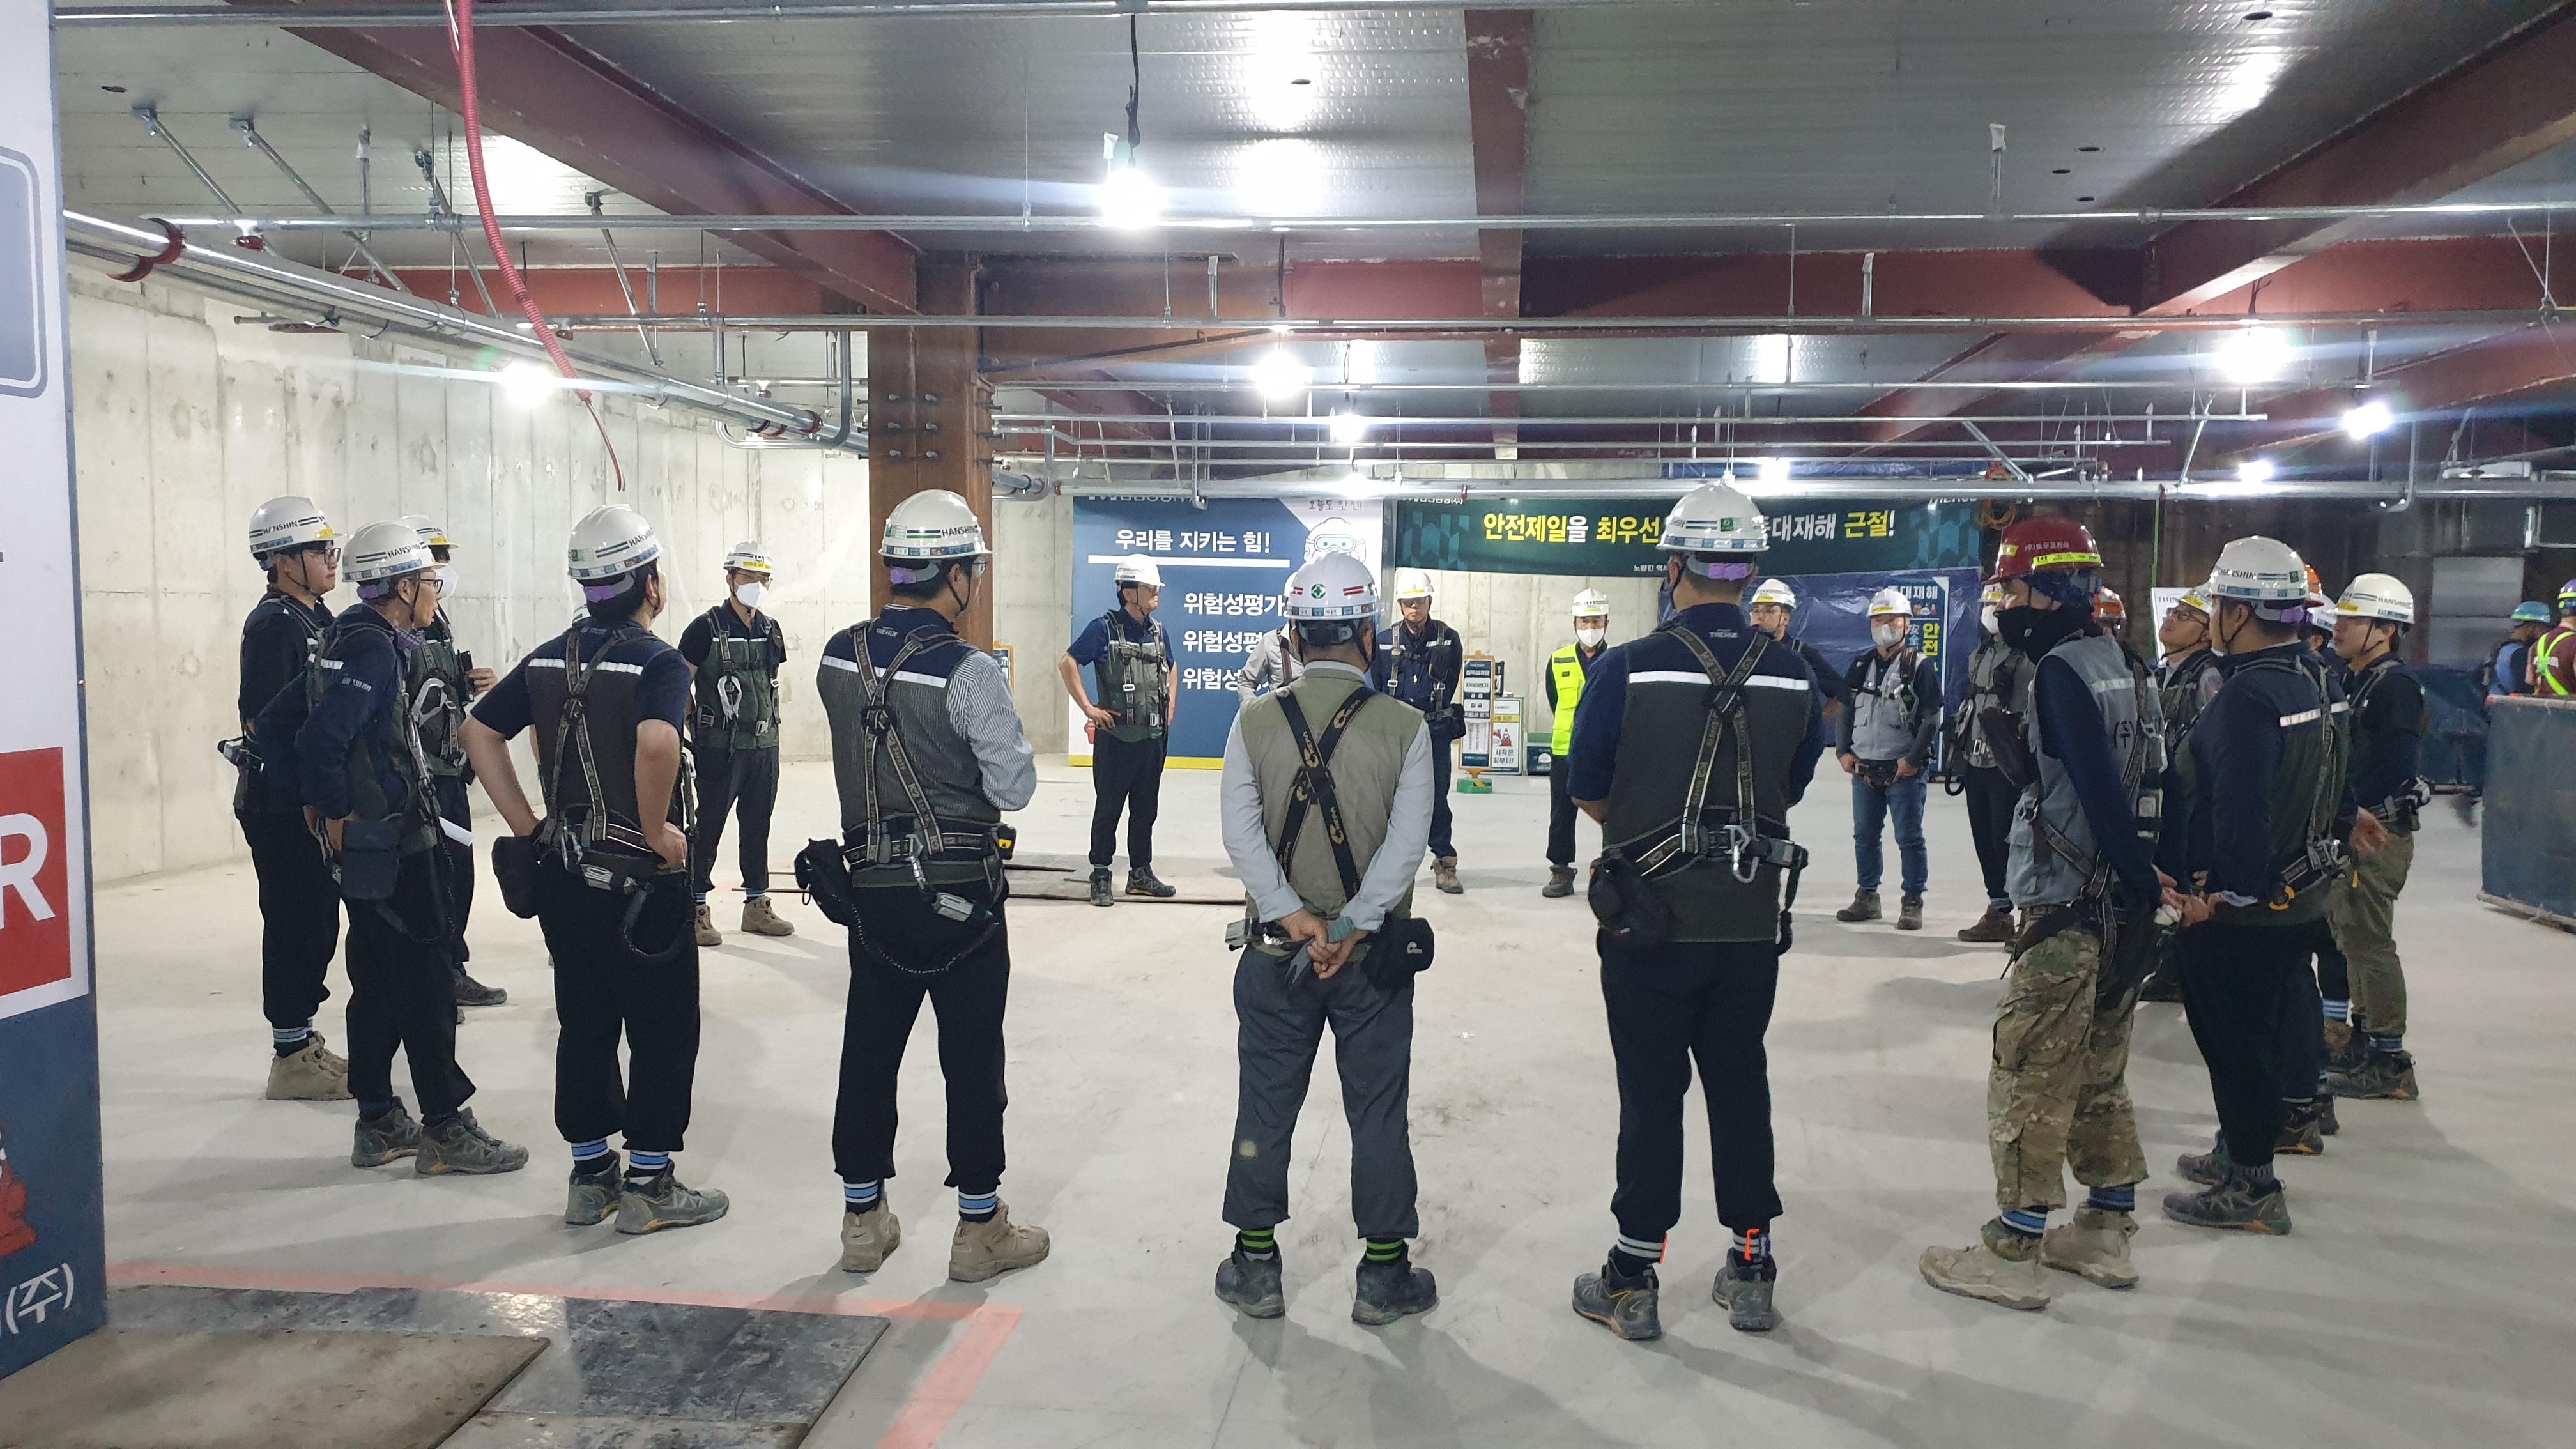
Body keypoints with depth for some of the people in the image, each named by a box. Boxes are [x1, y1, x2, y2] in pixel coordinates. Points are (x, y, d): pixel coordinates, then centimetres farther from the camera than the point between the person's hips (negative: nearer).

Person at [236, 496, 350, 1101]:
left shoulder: (315, 618, 15)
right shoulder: (273, 625, -15)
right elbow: (264, 721, -21)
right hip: (282, 804, -9)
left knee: (318, 923, 15)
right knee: (294, 925, -3)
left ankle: (304, 1042, 26)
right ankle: (291, 1058, 6)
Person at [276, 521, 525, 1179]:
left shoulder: (350, 641, 13)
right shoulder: (375, 649, -17)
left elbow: (277, 719, 19)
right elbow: (323, 738, -28)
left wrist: (317, 804, 17)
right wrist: (336, 813, -15)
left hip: (366, 846, 10)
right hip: (395, 846, -10)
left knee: (380, 983, 15)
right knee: (428, 980, -4)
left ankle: (379, 1124, 23)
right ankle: (447, 1129, 2)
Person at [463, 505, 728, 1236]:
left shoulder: (550, 658, 7)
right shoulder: (659, 662, -16)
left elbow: (479, 729, 9)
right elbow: (657, 743, -35)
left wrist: (525, 825, 7)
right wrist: (658, 829, -21)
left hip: (563, 874, 7)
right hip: (642, 880, -7)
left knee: (584, 1026, 15)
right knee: (662, 1032, 5)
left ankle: (590, 1177, 25)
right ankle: (649, 1184, 12)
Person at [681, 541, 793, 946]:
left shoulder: (772, 631, 10)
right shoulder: (705, 629, -8)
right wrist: (692, 730, -9)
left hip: (765, 747, 6)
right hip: (719, 749, -6)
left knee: (758, 827, 13)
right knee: (707, 829, 0)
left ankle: (757, 907, 22)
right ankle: (697, 910, 9)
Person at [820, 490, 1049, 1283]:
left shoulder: (838, 657, 0)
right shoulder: (969, 671, -19)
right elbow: (1014, 786, -15)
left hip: (872, 887, 6)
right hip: (961, 896, -5)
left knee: (869, 1051, 14)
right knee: (972, 1061, 7)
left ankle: (863, 1221, 27)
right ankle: (980, 1230, 18)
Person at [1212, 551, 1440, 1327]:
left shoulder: (1255, 721, -4)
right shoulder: (1405, 726, -8)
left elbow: (1241, 832, -11)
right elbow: (1408, 840, -15)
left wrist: (1293, 917, -14)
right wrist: (1352, 928, -16)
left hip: (1275, 947, 1)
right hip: (1374, 956, -1)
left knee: (1265, 1105, 12)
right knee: (1378, 1110, 10)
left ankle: (1256, 1267, 22)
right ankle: (1383, 1276, 20)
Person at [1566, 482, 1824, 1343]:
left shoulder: (1628, 669, -14)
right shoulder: (1795, 678, -2)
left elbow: (1589, 795, -4)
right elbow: (1790, 792, 9)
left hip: (1649, 920, -3)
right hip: (1754, 923, 3)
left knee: (1651, 1095, 6)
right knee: (1740, 1086, 16)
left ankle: (1633, 1284, 16)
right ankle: (1751, 1272, 25)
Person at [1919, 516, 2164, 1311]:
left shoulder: (2063, 671, -17)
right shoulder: (2125, 663, 12)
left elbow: (2103, 793, -23)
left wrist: (2144, 884, -19)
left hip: (2069, 910, -9)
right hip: (2120, 906, 9)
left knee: (2030, 1074, -2)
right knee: (2098, 1067, 17)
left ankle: (2014, 1252, 5)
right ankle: (2106, 1232, 27)